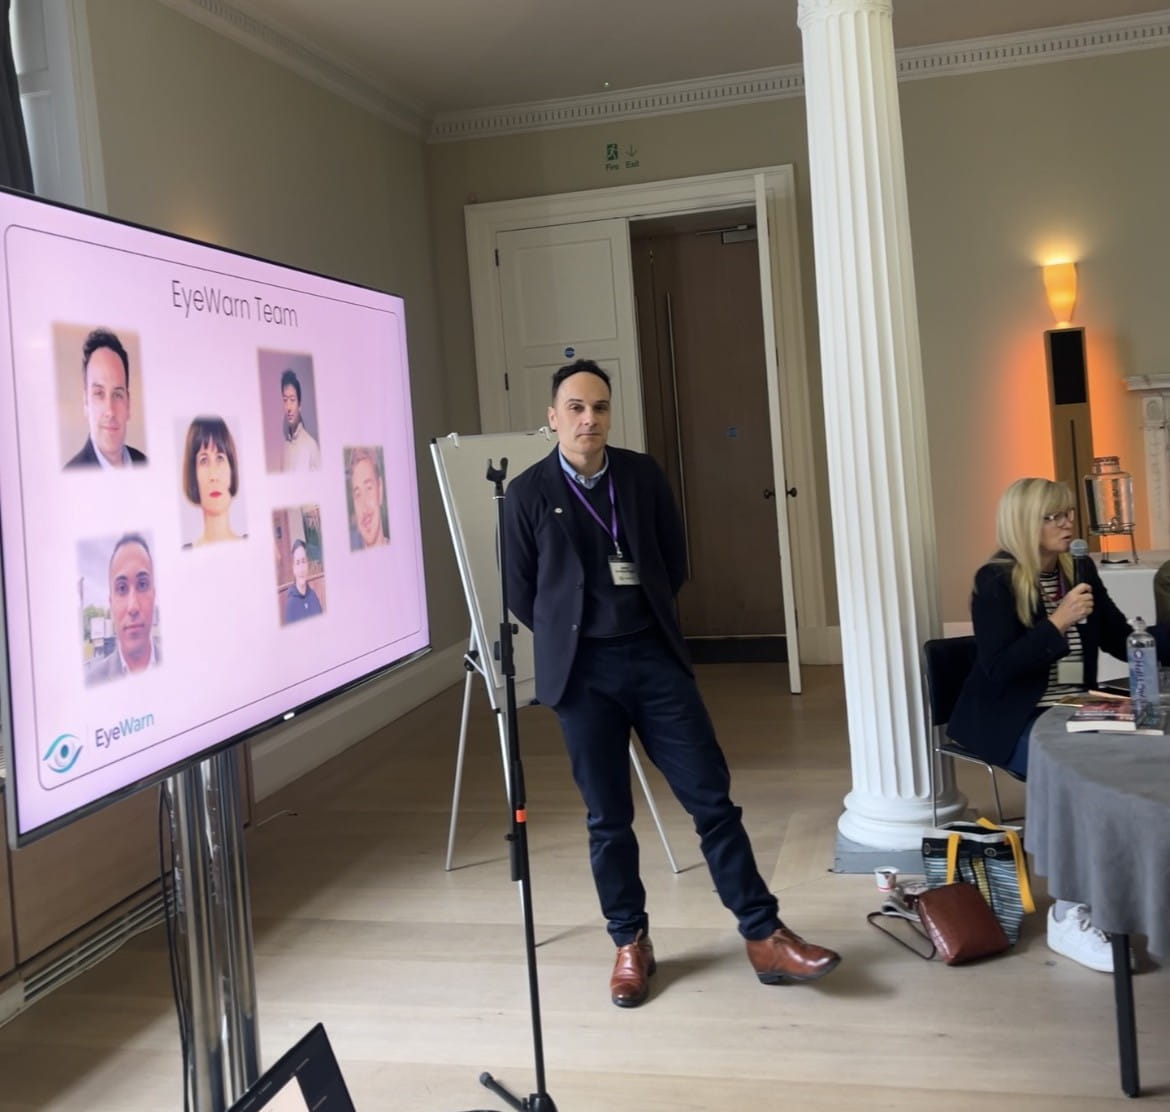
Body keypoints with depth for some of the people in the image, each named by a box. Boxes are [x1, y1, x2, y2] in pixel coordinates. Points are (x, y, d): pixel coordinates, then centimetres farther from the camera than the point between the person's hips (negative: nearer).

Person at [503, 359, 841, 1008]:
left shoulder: (642, 474, 4)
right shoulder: (527, 493, -4)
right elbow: (521, 596, 3)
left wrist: (643, 616, 12)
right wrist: (576, 633, 8)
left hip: (654, 657, 2)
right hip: (582, 671, -2)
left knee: (712, 797, 2)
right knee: (608, 818, 7)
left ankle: (764, 938, 11)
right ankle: (630, 944, 23)